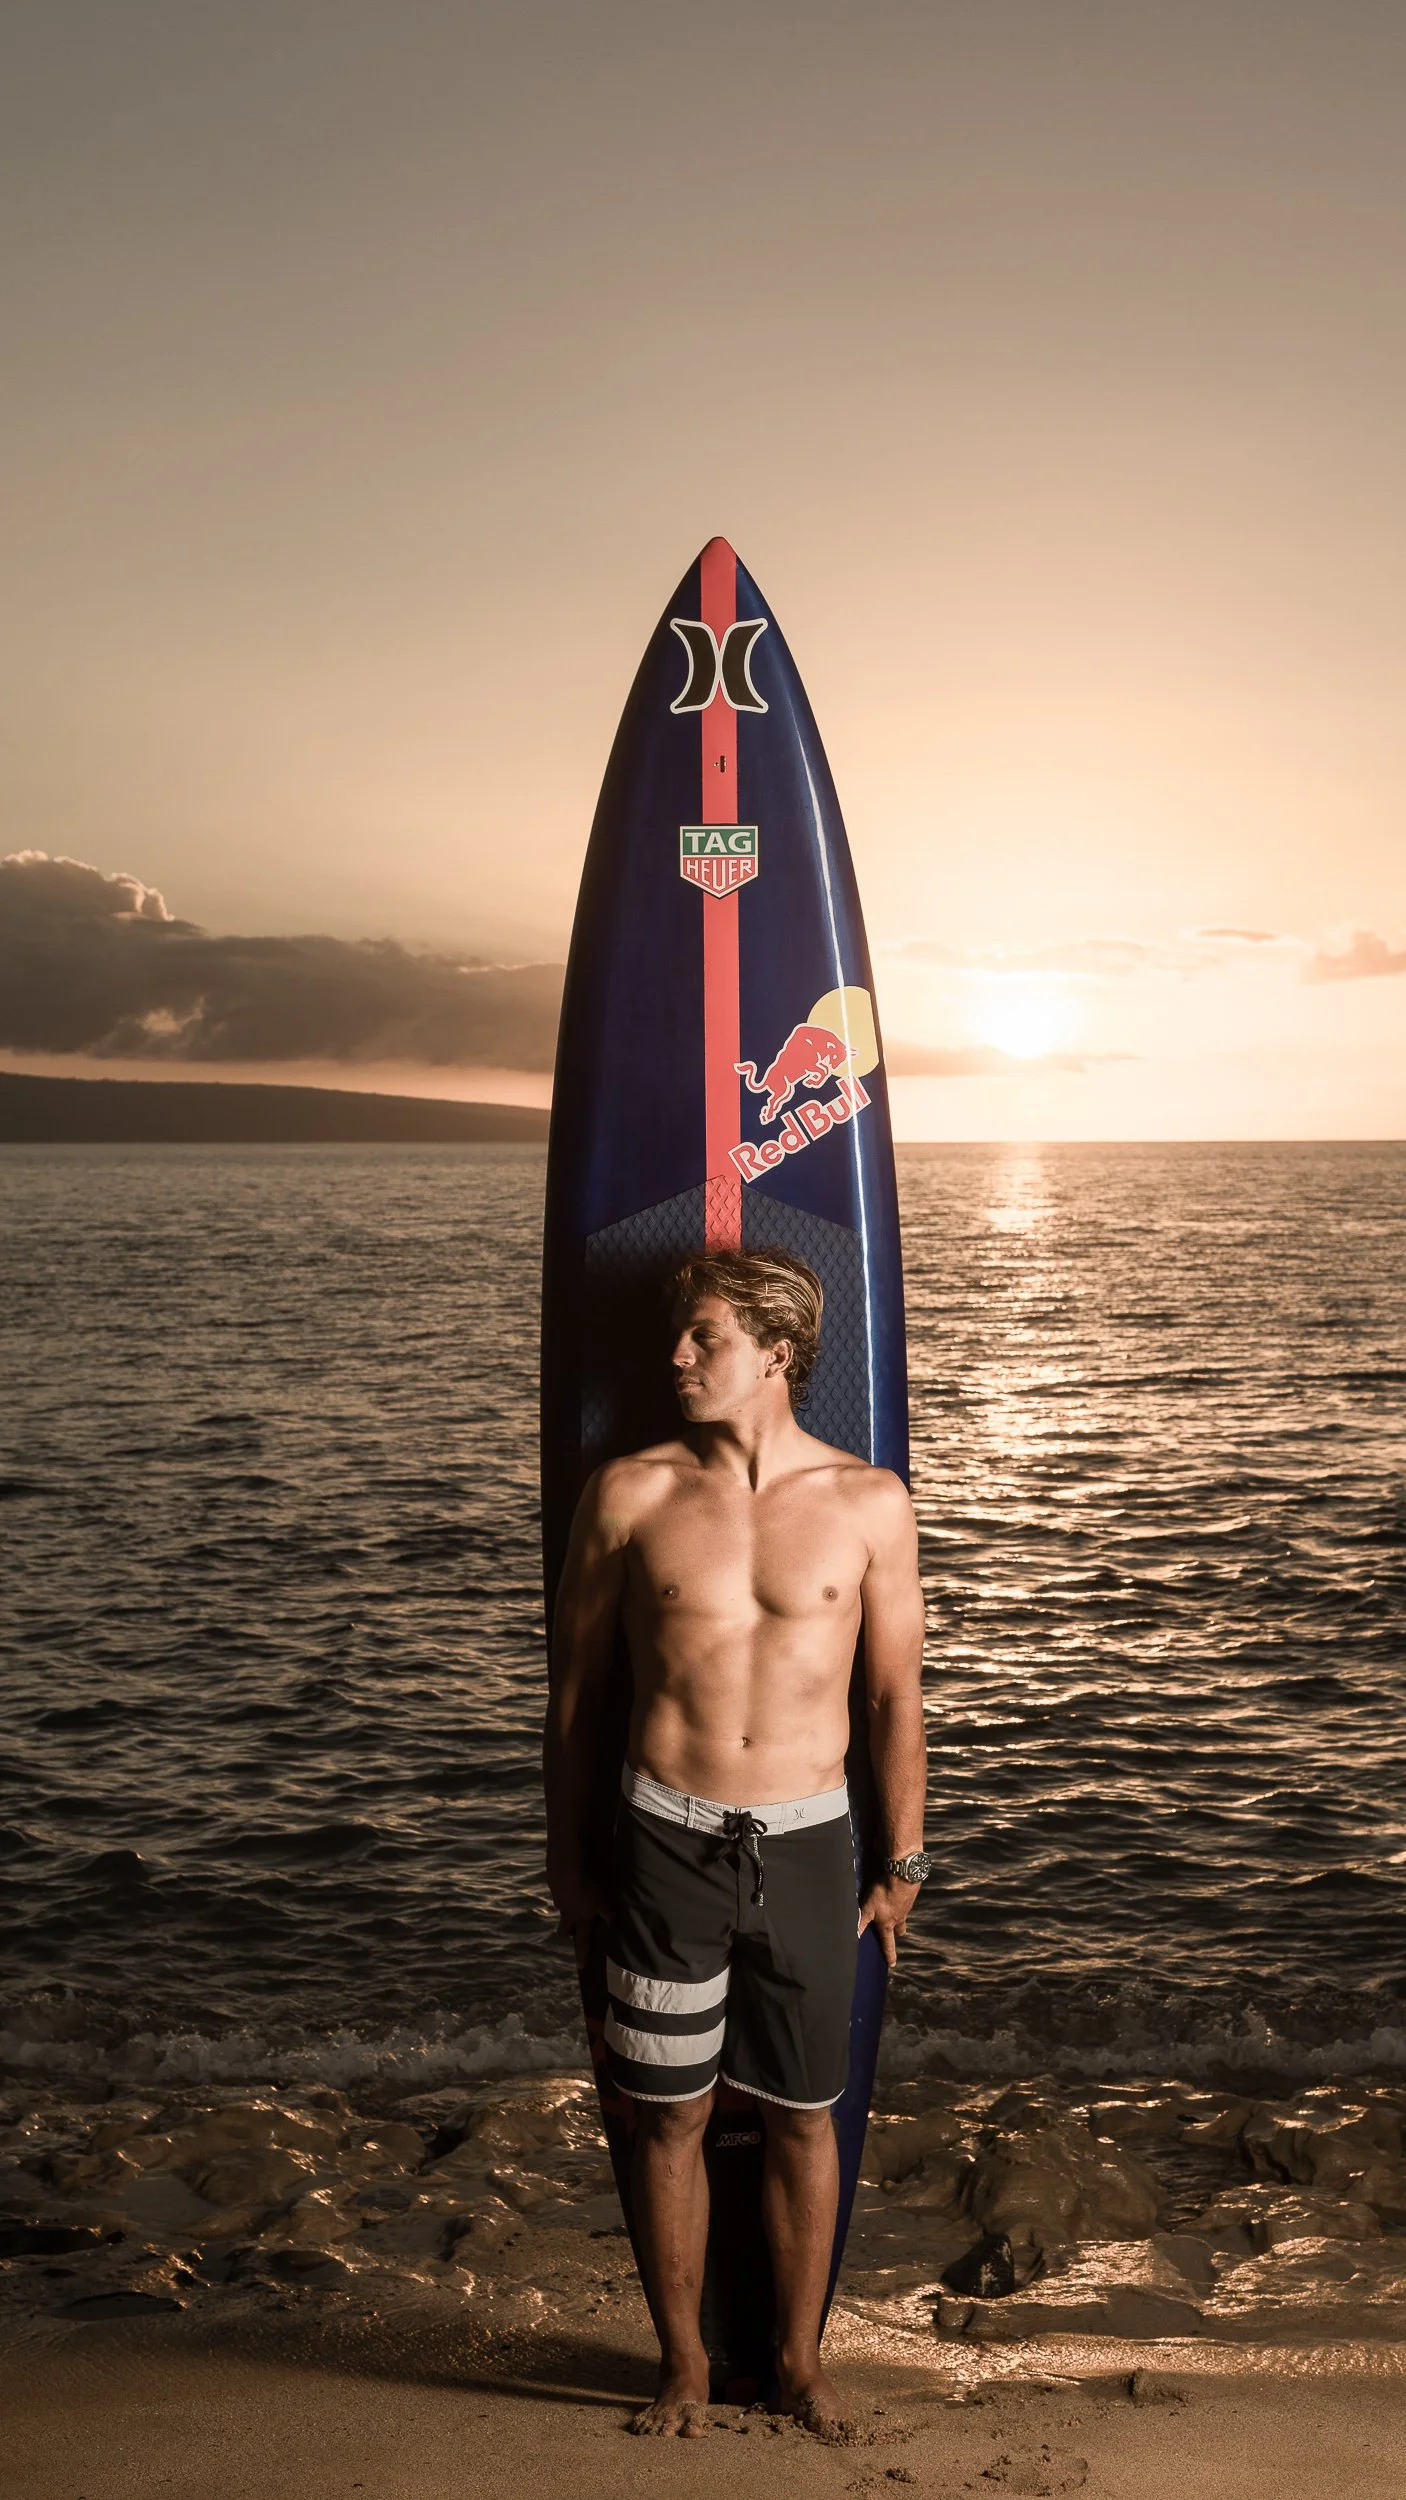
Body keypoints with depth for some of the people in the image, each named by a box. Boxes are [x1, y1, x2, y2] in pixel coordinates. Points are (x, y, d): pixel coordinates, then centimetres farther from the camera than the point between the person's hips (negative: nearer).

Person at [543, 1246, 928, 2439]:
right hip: (669, 1839, 0)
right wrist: (565, 1853, 8)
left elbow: (897, 1694, 5)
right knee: (672, 2116, 10)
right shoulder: (632, 1493, -3)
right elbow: (576, 1681, 5)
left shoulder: (869, 1503, -3)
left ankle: (800, 2354, 34)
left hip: (806, 1844, 0)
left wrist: (904, 1861, 7)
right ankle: (684, 2362, 31)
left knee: (804, 2117, 13)